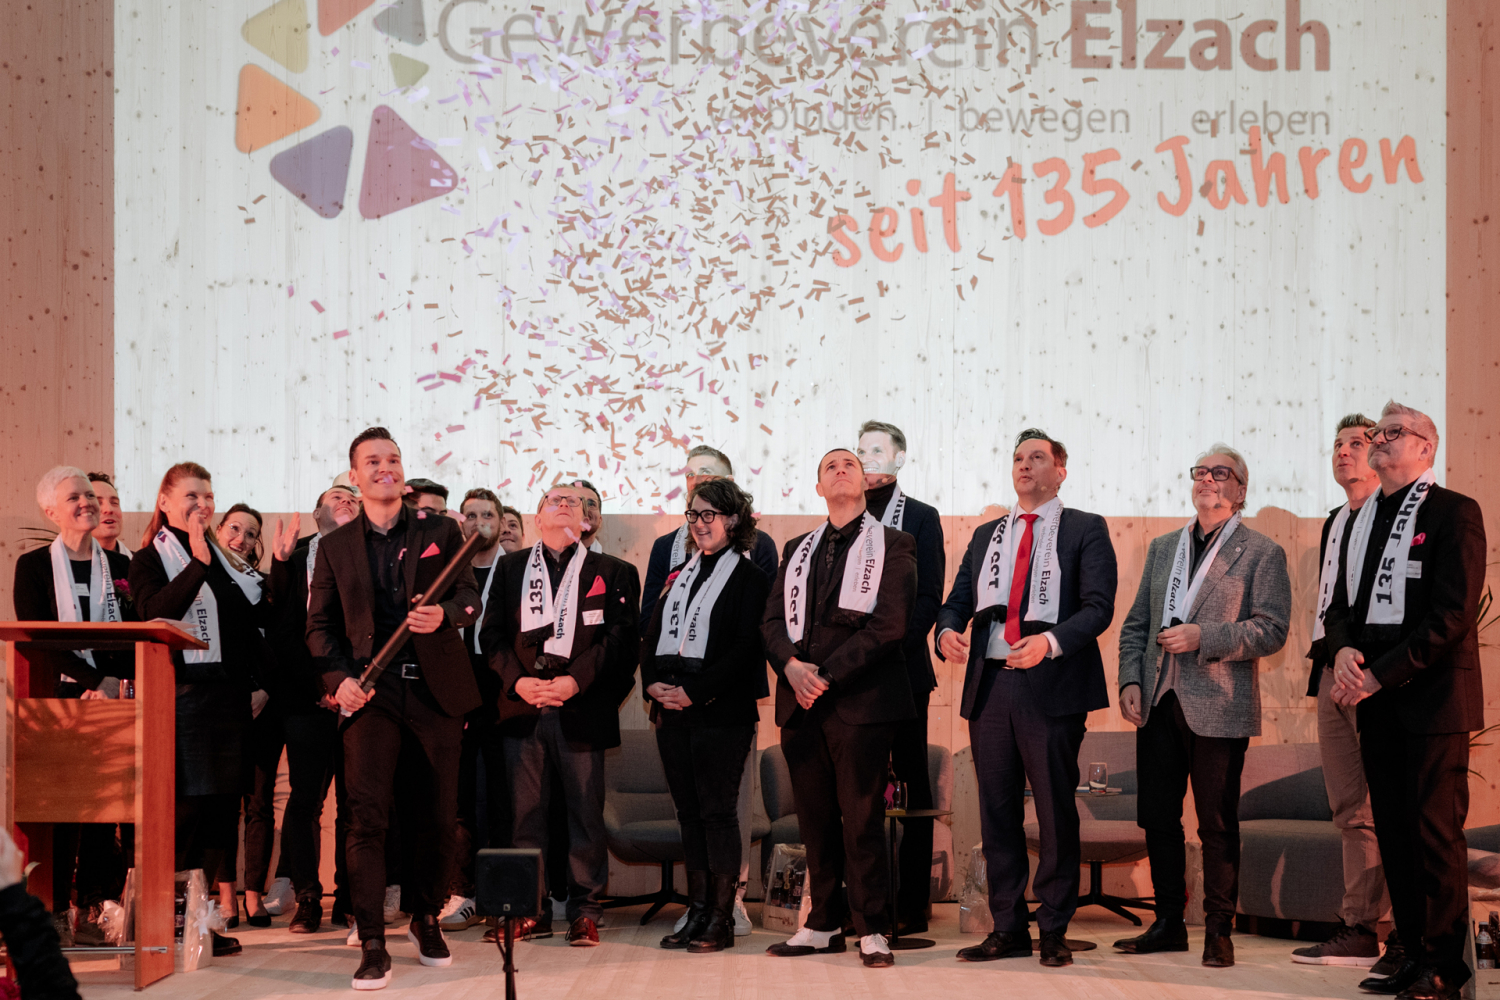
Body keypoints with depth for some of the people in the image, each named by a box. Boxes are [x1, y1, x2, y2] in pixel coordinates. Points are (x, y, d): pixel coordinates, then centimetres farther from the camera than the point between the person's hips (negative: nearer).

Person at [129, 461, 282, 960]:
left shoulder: (227, 559, 19)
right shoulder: (150, 559, 1)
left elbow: (265, 614, 16)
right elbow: (153, 614, -18)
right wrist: (198, 563, -23)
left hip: (231, 694, 7)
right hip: (183, 693, -6)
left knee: (223, 806, 6)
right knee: (187, 805, -11)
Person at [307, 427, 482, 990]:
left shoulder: (440, 532, 9)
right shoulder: (335, 547, 11)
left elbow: (470, 596, 3)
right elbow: (320, 624, 11)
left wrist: (444, 614, -20)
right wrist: (339, 679, -6)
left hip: (436, 691, 1)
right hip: (371, 693, 0)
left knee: (434, 815, 7)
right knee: (367, 815, -11)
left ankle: (426, 920, 28)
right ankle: (372, 947, -9)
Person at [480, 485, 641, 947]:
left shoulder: (613, 573, 10)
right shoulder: (510, 568, 16)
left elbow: (620, 638, 0)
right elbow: (492, 633, 9)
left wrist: (574, 680, -12)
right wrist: (518, 681, -7)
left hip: (582, 711, -1)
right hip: (523, 710, 2)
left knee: (586, 813, -1)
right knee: (526, 813, 2)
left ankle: (585, 911, 7)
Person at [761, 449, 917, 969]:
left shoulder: (892, 545, 4)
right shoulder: (798, 550, 19)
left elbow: (889, 624, -7)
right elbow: (773, 619, 12)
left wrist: (826, 673, -13)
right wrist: (791, 665, -10)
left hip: (860, 698, -4)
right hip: (801, 700, 5)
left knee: (862, 817, -4)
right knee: (815, 818, 7)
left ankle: (872, 930, 3)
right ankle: (824, 925, 14)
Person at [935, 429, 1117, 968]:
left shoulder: (1085, 530, 5)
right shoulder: (986, 535, 20)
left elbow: (1098, 607, -6)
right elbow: (959, 598, 15)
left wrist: (1049, 642, -23)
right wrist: (947, 630, -8)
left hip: (1052, 687, -5)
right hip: (989, 686, 5)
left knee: (1055, 812, -1)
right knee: (997, 812, 7)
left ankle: (1054, 932, 7)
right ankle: (1008, 929, 14)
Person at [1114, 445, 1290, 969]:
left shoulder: (1262, 553, 0)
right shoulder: (1162, 547, 17)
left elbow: (1271, 629, -9)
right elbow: (1136, 623, 17)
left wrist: (1203, 637, -18)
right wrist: (1130, 680, 3)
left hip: (1217, 708, -5)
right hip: (1158, 703, 5)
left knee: (1217, 824, 0)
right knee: (1157, 817, 8)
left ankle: (1218, 931, 9)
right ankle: (1169, 923, 20)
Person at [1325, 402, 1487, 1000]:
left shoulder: (1454, 513, -5)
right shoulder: (1361, 520, 17)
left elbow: (1452, 615, -13)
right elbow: (1341, 602, 19)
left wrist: (1379, 674, -15)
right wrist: (1343, 648, -4)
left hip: (1431, 697, -7)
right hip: (1378, 703, 7)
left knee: (1436, 832, -4)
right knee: (1392, 832, 8)